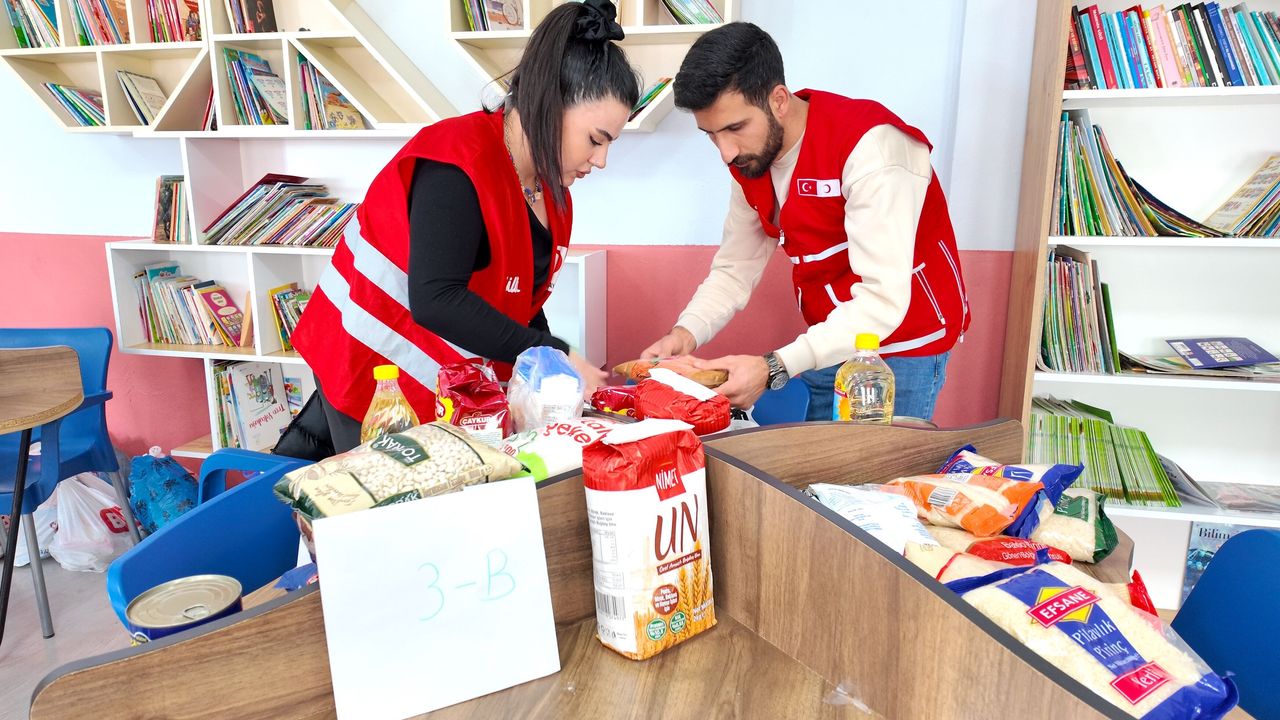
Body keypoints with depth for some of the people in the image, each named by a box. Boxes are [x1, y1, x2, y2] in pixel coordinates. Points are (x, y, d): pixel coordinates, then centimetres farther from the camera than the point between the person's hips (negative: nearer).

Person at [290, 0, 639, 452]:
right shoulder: (458, 166, -23)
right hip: (374, 369, -7)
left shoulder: (548, 182, 3)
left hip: (450, 379, 8)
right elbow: (435, 301, -32)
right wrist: (555, 358, -29)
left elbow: (519, 301, 7)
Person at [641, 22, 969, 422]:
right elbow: (734, 269, 2)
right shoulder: (749, 157, -2)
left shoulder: (869, 147, -26)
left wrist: (774, 368, -39)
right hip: (830, 342, 7)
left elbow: (882, 301, -32)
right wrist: (686, 333, -17)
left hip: (904, 345, -6)